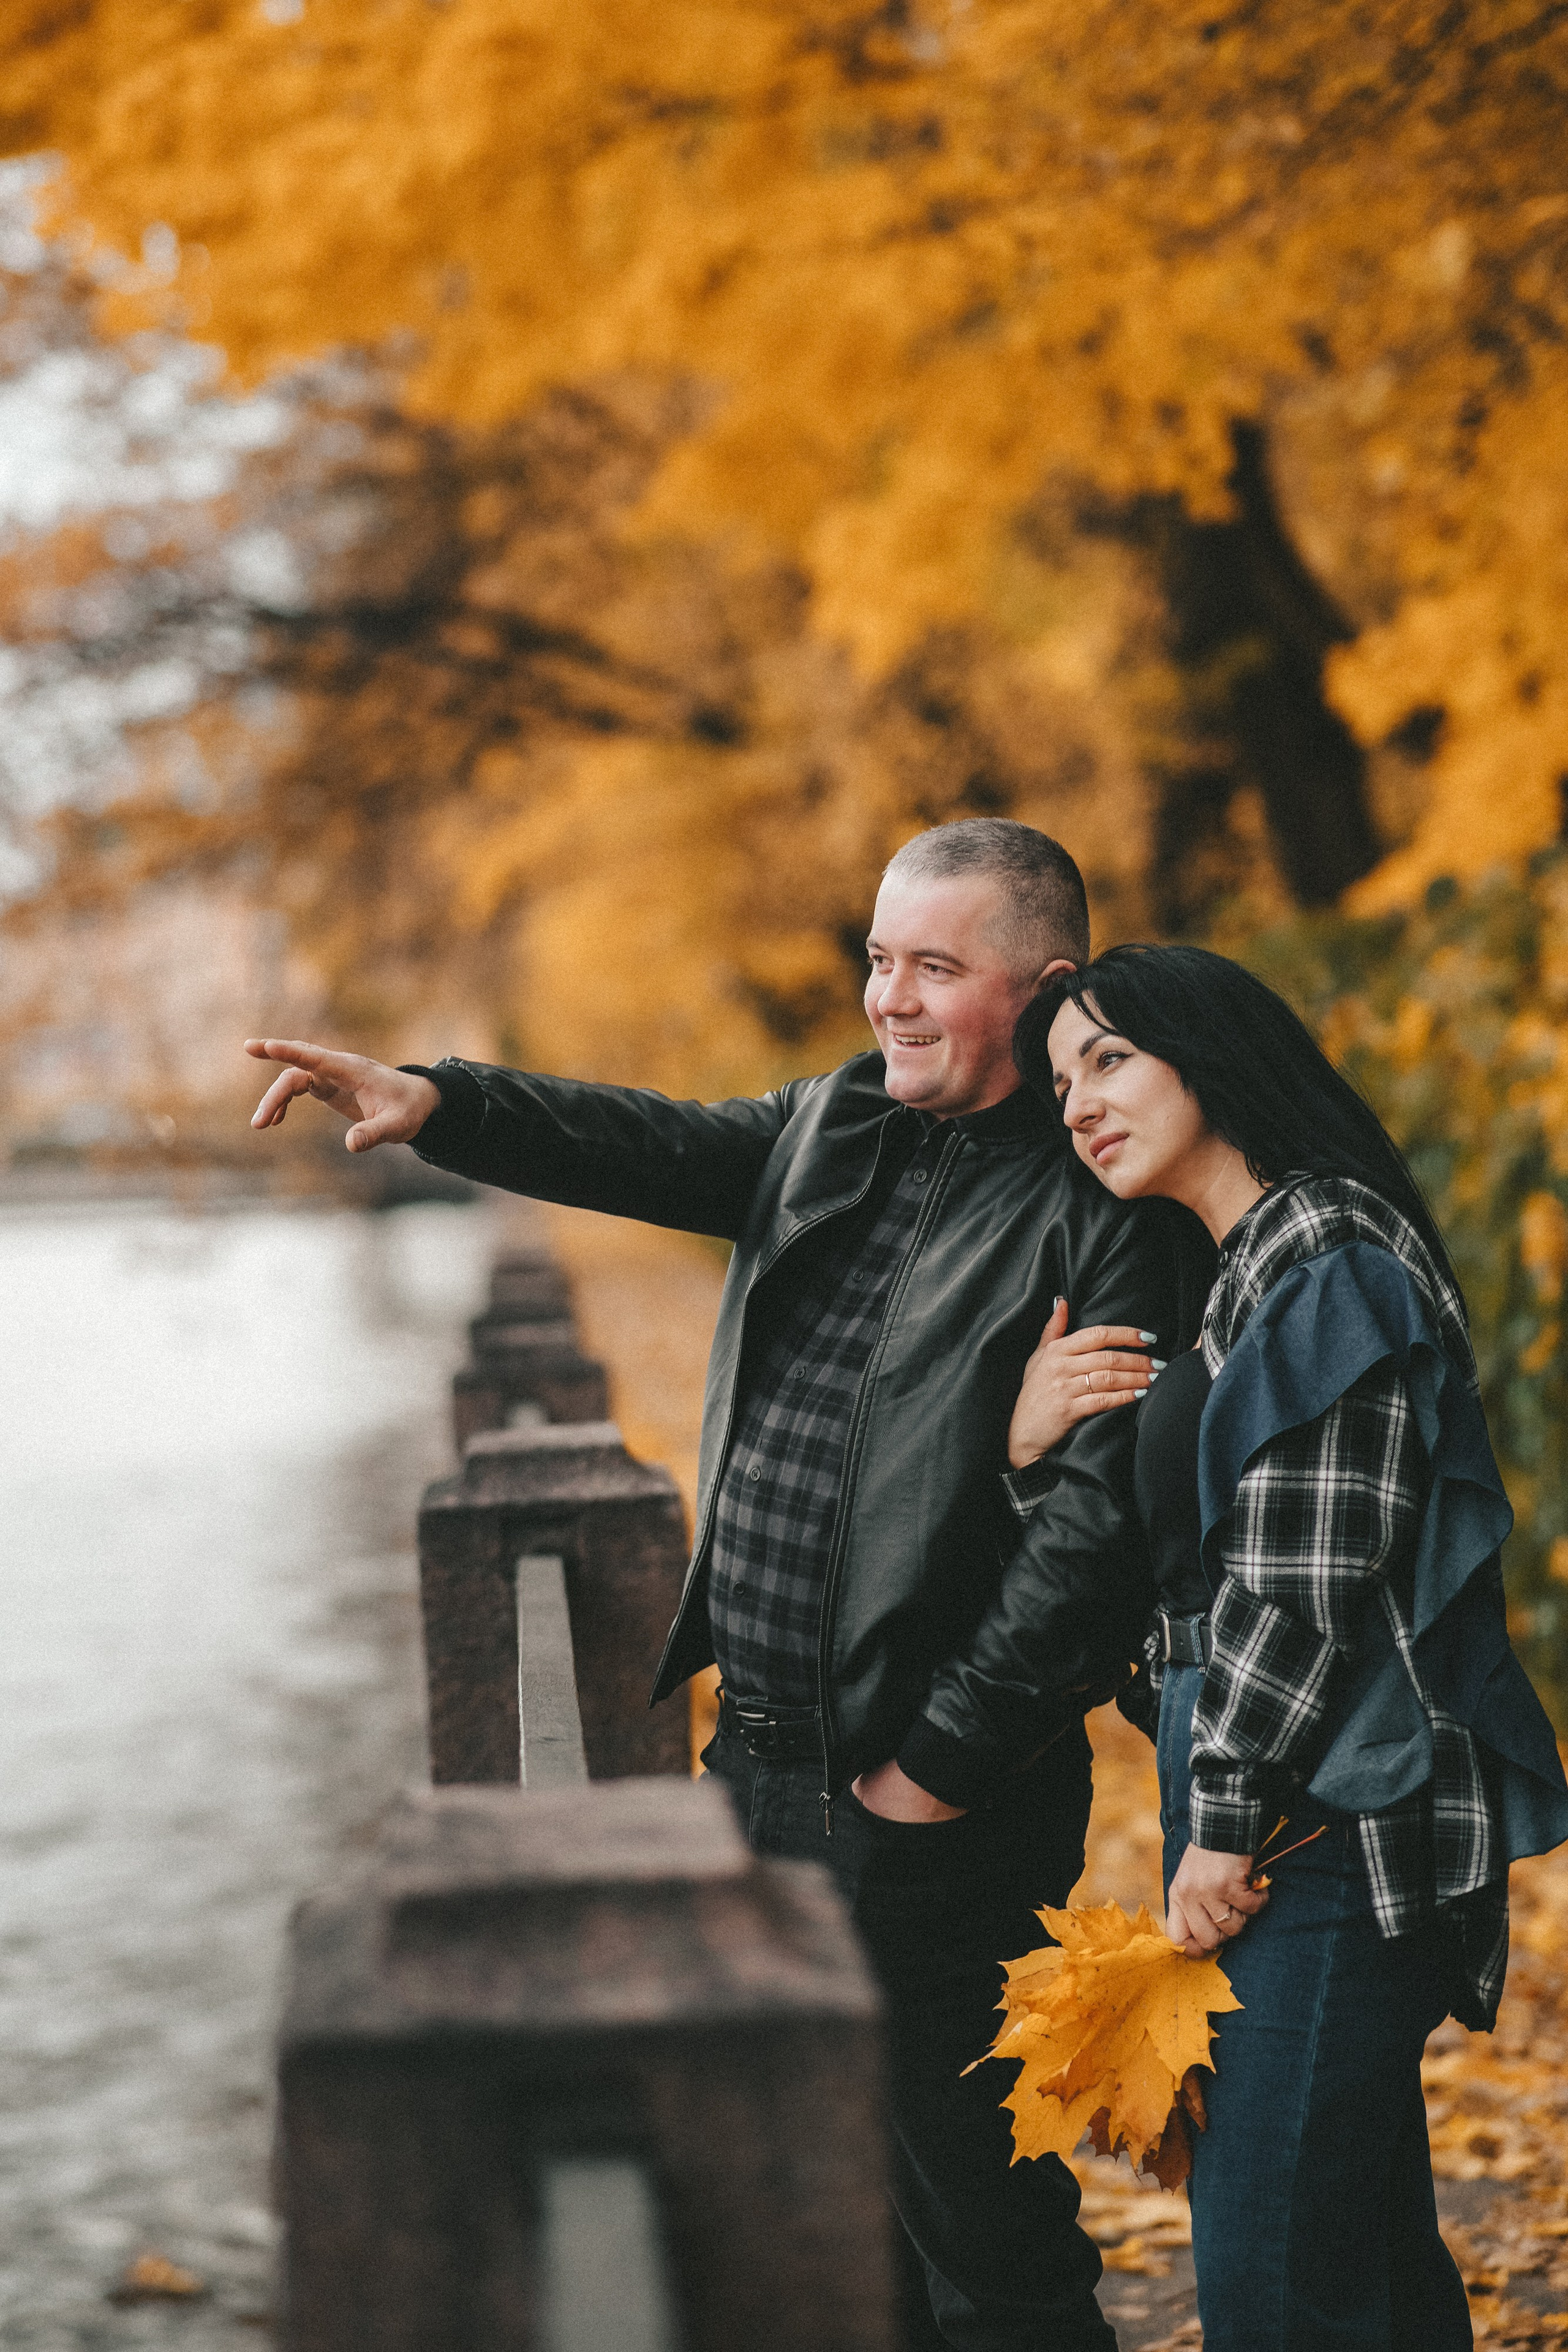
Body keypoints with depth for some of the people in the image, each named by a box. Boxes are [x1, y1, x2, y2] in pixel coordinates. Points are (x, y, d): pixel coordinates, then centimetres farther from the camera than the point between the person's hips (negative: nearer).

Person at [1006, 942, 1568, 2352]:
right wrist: (1034, 1447, 1)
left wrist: (1228, 1822, -14)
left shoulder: (1325, 1256, -12)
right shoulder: (1249, 1268, 18)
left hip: (1327, 1830, -10)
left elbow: (1309, 1582, -17)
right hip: (1298, 1828, 10)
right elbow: (1197, 1571, 18)